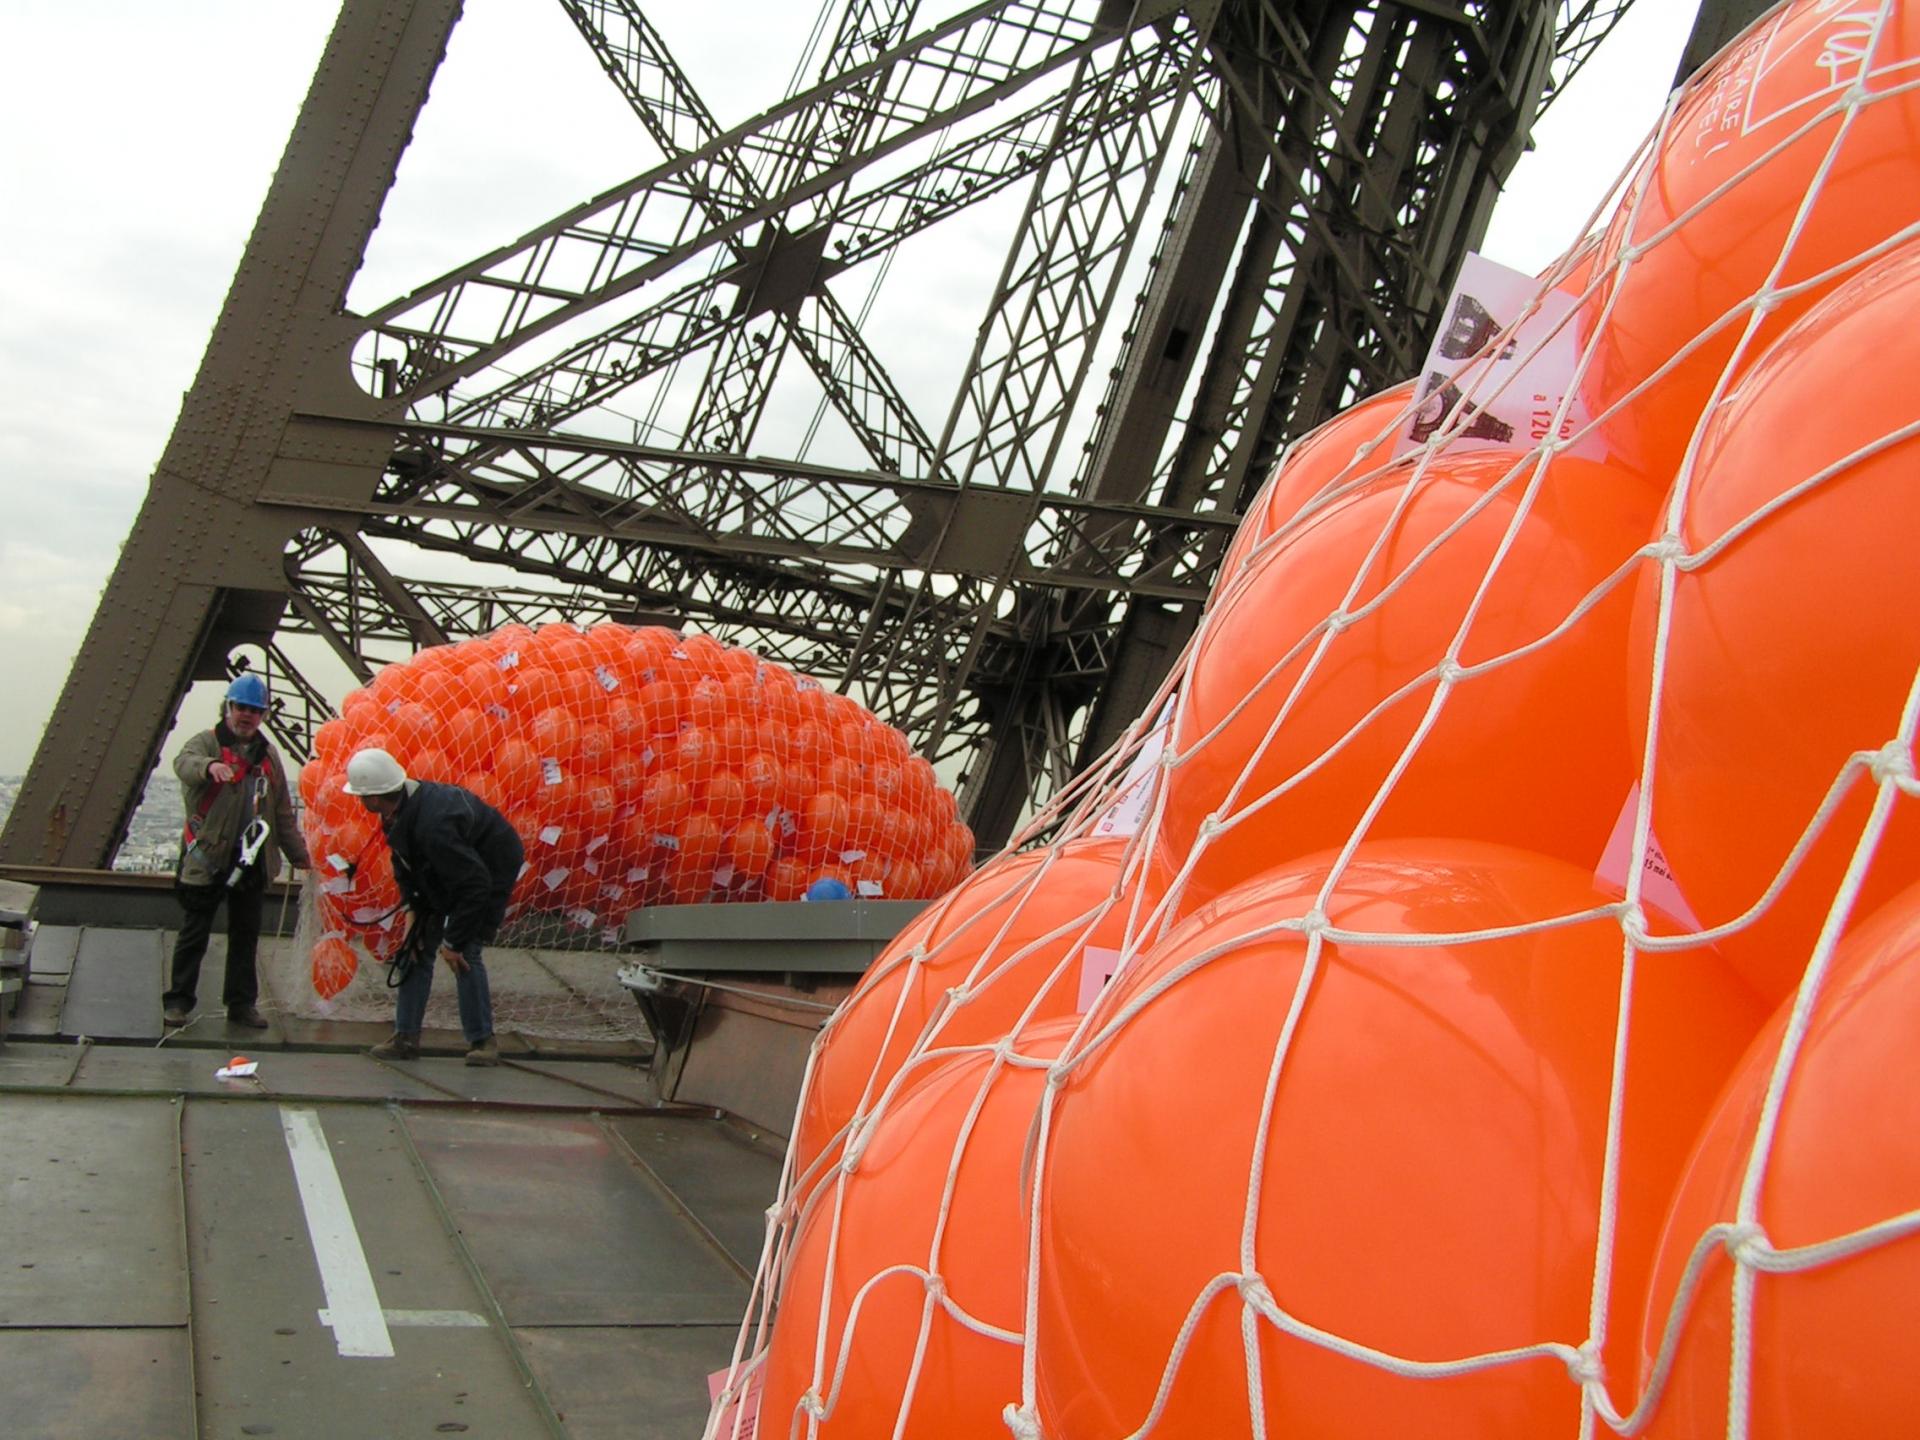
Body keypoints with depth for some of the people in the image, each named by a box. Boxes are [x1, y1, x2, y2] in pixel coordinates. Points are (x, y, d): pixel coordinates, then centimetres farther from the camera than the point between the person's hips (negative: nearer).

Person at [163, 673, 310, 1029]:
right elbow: (185, 762, -28)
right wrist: (210, 766, -50)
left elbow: (282, 811, 20)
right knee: (194, 934, 2)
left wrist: (298, 852, 18)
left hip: (252, 861, 5)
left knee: (246, 936, 10)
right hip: (208, 857, -5)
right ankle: (178, 1000, 13)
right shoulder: (207, 742, -2)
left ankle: (242, 1003, 19)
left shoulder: (268, 754, 15)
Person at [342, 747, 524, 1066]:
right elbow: (405, 871, 3)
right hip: (444, 875, 9)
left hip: (490, 871, -9)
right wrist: (415, 916, -4)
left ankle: (483, 1040, -3)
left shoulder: (432, 824, -39)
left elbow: (475, 885, -35)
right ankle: (406, 1036, 10)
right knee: (417, 948, 4)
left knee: (465, 952, -16)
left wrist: (454, 941, -27)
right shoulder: (399, 811, -11)